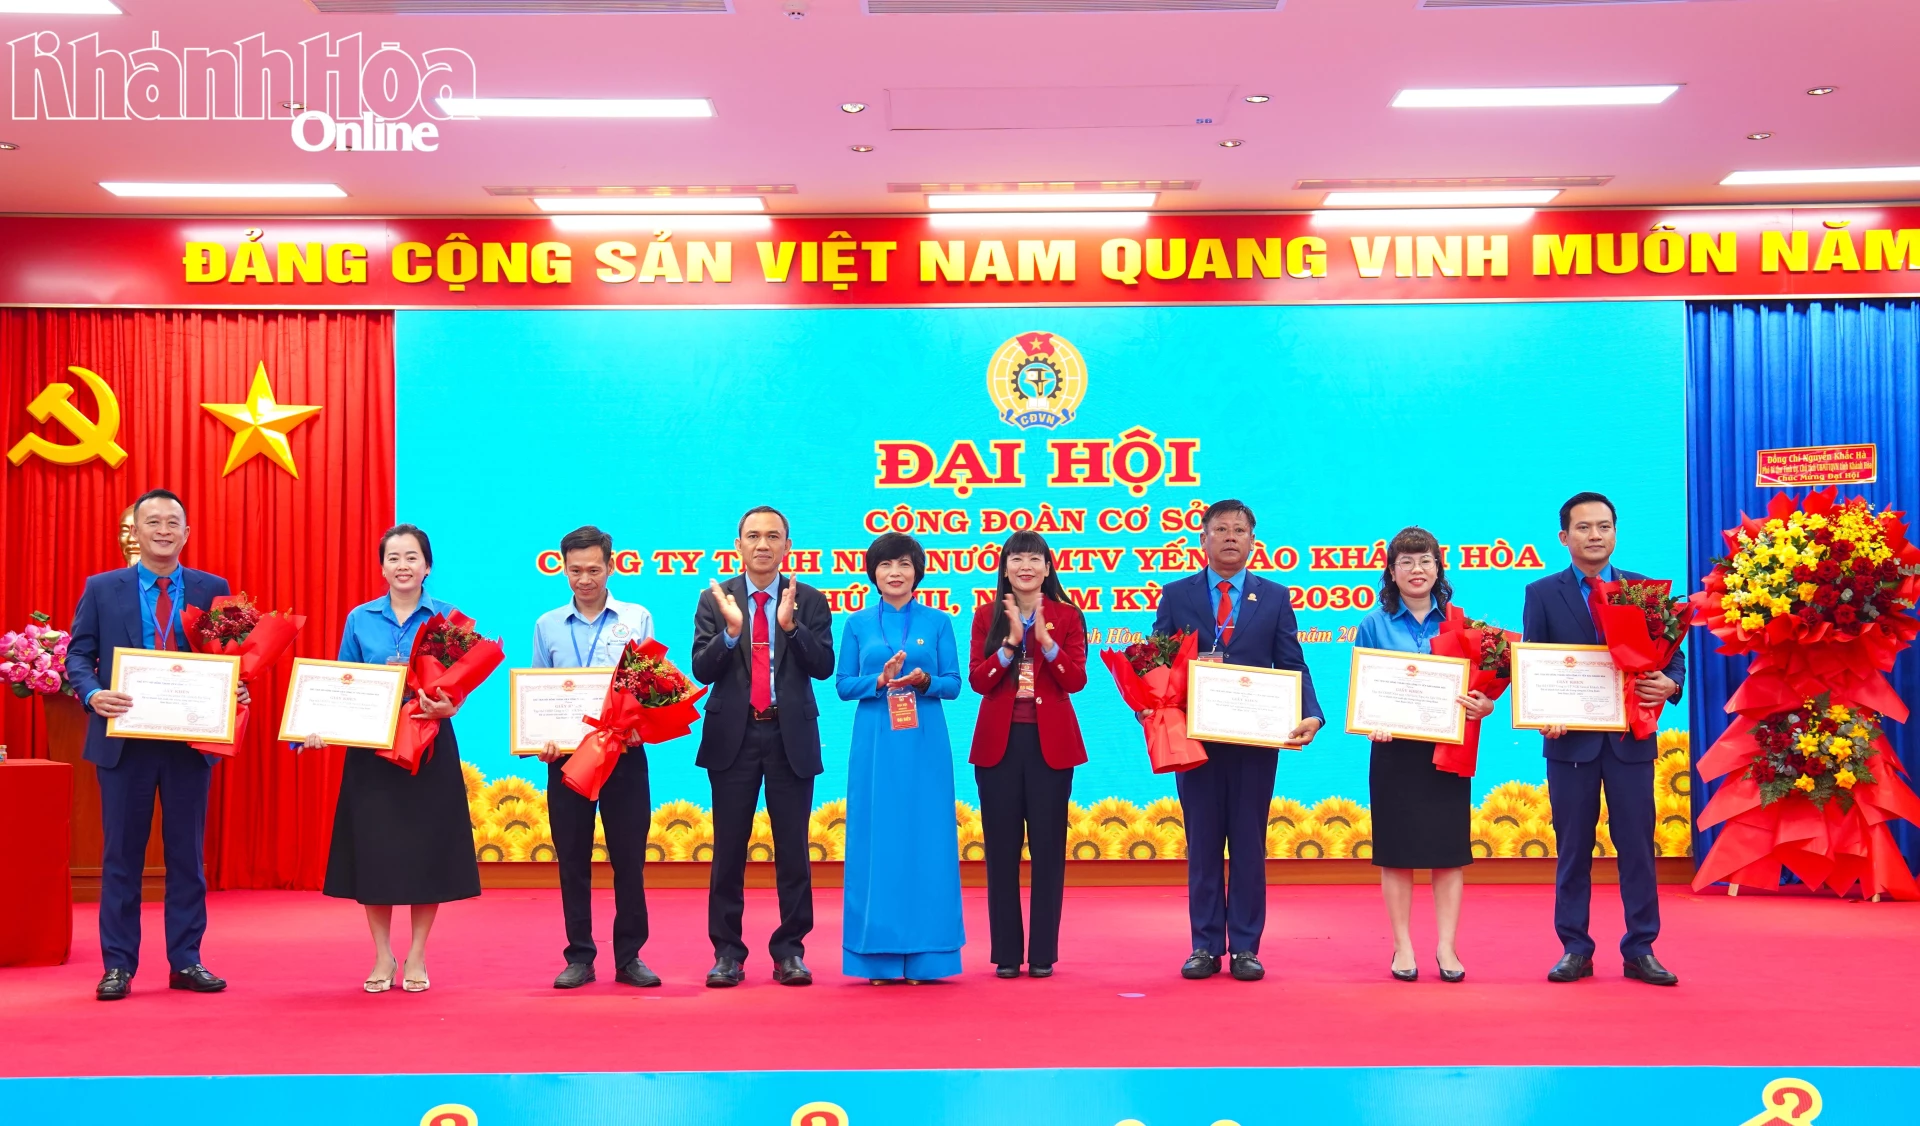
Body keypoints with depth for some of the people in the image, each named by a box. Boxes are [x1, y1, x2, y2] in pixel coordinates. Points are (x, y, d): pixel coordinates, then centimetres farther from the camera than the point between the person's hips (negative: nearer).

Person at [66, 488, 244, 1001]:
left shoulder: (212, 590, 5)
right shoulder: (102, 589, 4)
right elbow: (79, 654, 1)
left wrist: (235, 691, -15)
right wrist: (93, 694, -18)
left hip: (191, 740, 1)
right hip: (125, 738, -1)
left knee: (187, 854, 7)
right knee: (121, 855, 5)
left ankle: (186, 962, 15)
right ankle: (118, 965, 13)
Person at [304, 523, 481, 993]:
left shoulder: (447, 618, 1)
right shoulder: (359, 620, 7)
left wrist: (447, 707, -21)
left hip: (430, 748, -1)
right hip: (371, 748, 2)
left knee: (426, 849, 2)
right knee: (373, 849, 3)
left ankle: (416, 958, 15)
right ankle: (383, 956, 16)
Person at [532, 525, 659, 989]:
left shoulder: (637, 619, 5)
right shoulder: (547, 626, 10)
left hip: (624, 754, -1)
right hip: (566, 756, 2)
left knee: (629, 858, 2)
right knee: (572, 859, 6)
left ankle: (629, 956, 11)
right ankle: (579, 957, 14)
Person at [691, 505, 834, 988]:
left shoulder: (810, 601, 4)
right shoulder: (715, 599, 4)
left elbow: (823, 667, -6)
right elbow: (702, 669, -3)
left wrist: (791, 625, -19)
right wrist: (730, 631, -19)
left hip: (791, 735, 0)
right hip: (733, 735, 0)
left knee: (792, 849, 4)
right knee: (728, 849, 4)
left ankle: (790, 950, 13)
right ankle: (727, 952, 12)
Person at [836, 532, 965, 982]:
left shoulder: (937, 622, 7)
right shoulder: (858, 624, 7)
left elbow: (953, 683, 4)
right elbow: (844, 685, 4)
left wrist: (924, 681, -16)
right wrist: (880, 681, -14)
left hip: (924, 743, 0)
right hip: (875, 742, 0)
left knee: (926, 841, -1)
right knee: (876, 841, 0)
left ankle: (923, 954, 5)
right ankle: (879, 954, 5)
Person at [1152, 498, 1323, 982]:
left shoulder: (1275, 598, 7)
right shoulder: (1176, 596, 7)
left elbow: (1293, 667, 2)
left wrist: (1310, 715, -15)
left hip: (1256, 739, 0)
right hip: (1195, 738, 0)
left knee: (1249, 845, 5)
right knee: (1202, 844, 6)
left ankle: (1245, 947, 12)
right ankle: (1206, 946, 13)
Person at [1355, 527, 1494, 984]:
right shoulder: (1374, 625, 4)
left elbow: (1481, 691, 6)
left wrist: (1482, 705, -16)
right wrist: (1372, 722, -16)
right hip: (1394, 751, -1)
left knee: (1449, 849, 2)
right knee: (1396, 850, 3)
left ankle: (1446, 947, 10)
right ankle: (1403, 947, 12)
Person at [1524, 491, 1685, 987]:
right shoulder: (1542, 594, 4)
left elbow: (1673, 656, 6)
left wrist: (1668, 683, -17)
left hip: (1630, 737, 1)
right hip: (1570, 738, -1)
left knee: (1637, 845, 4)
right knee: (1572, 847, 6)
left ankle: (1640, 951, 12)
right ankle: (1575, 950, 14)